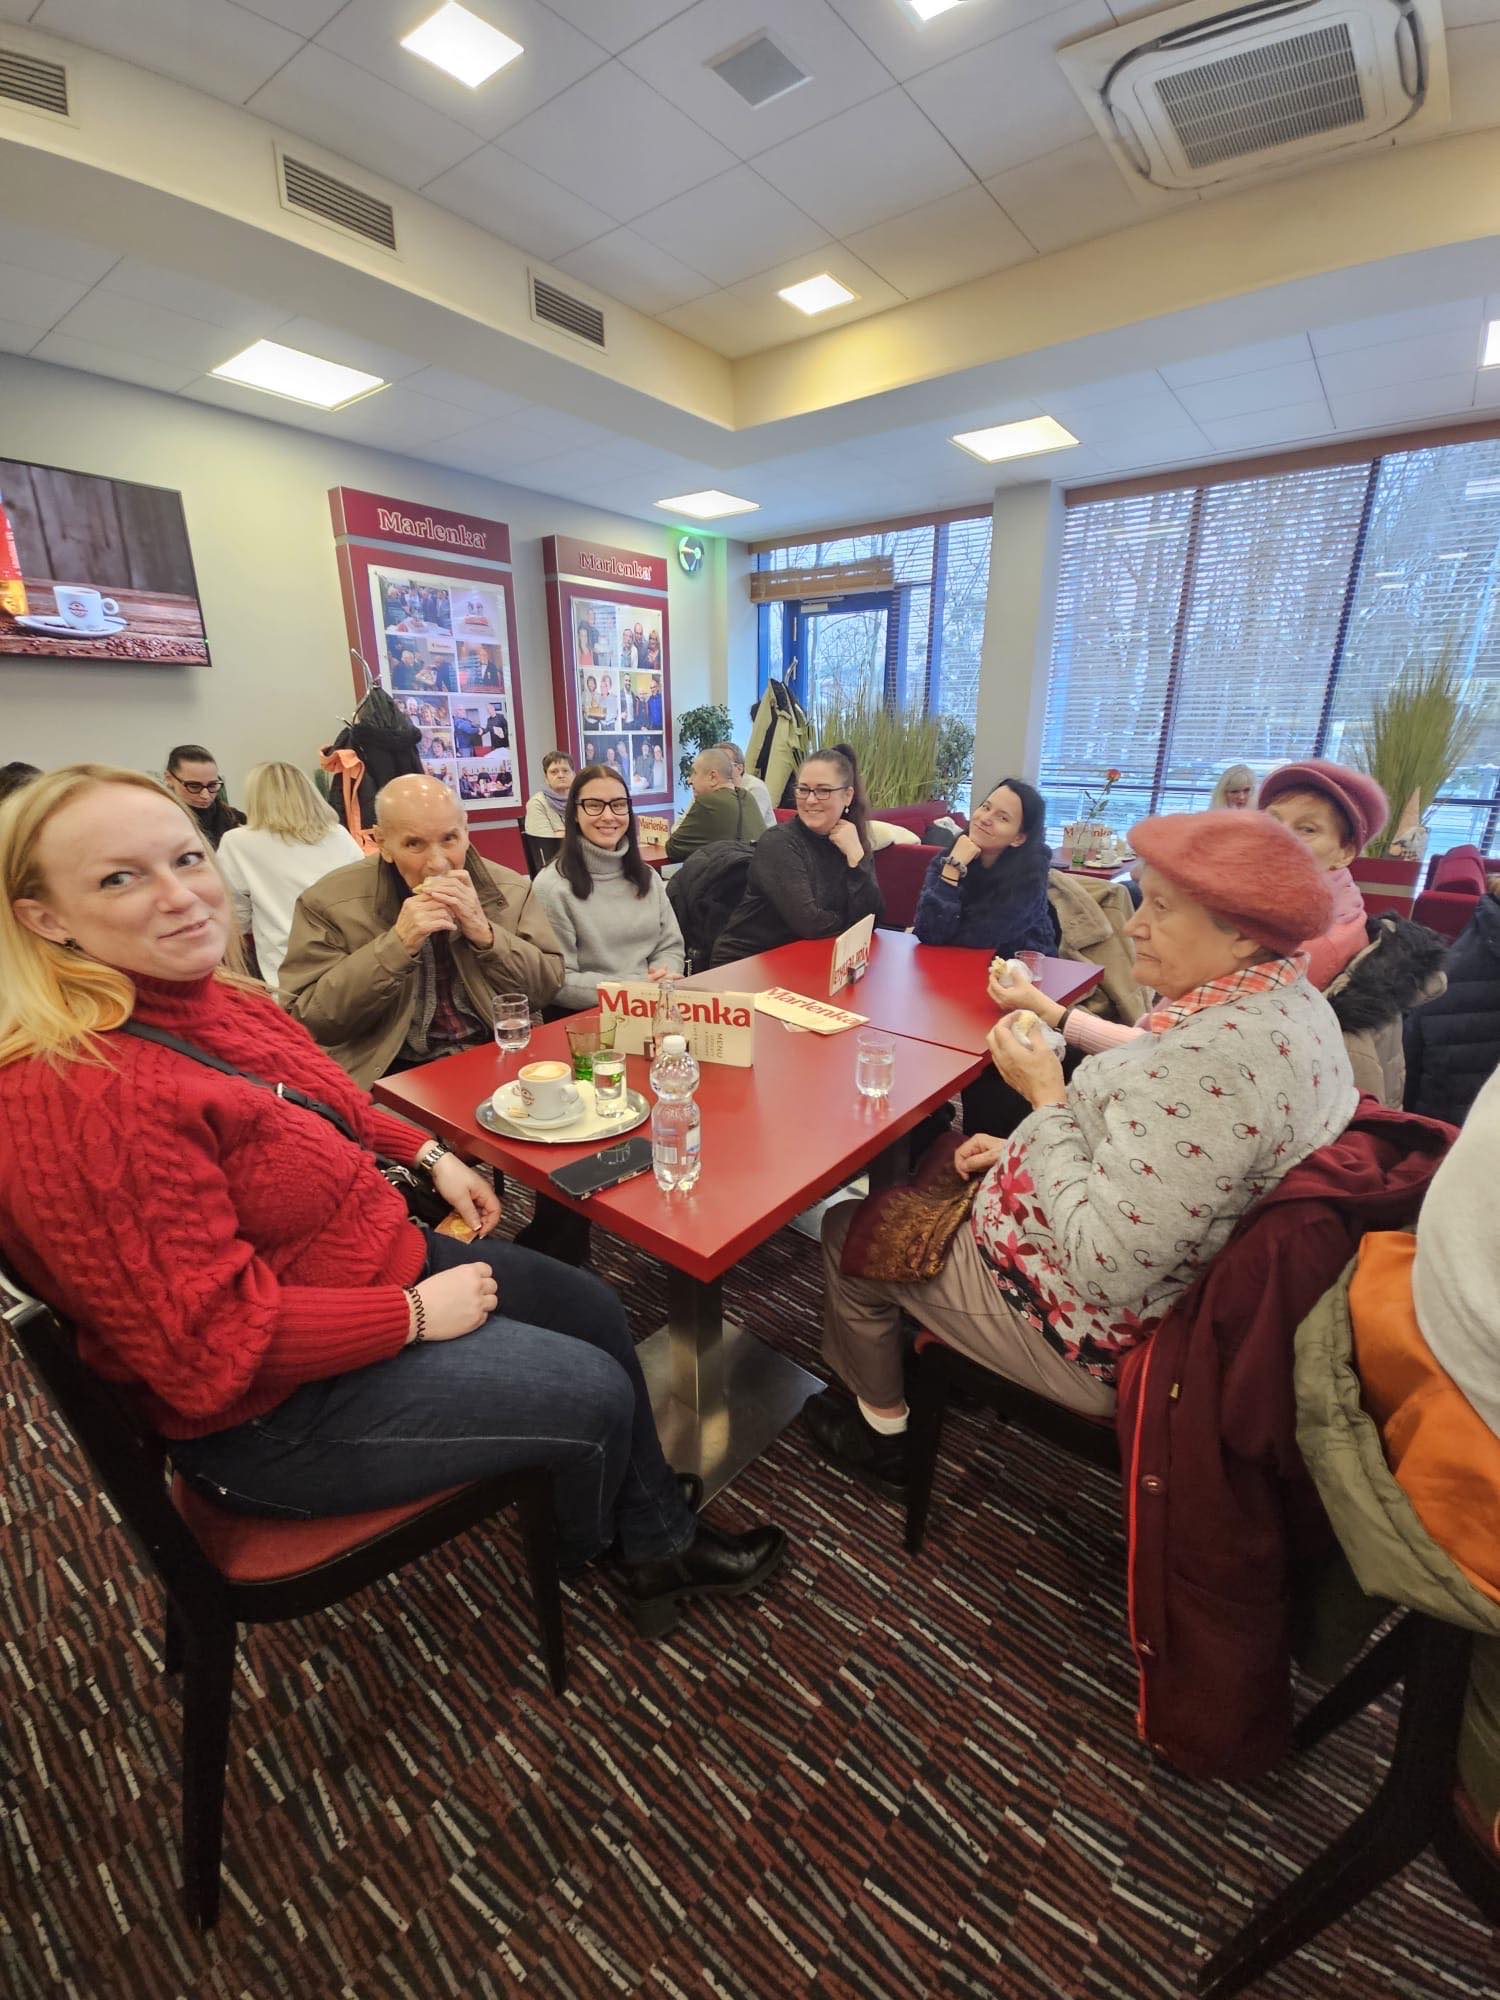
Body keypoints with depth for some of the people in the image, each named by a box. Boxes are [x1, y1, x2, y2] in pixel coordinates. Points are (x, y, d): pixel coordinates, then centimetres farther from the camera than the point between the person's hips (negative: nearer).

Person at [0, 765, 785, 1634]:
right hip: (279, 1406, -9)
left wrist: (429, 1153, 2)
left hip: (380, 1255, 9)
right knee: (594, 1394, -3)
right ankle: (587, 1556, 36)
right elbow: (212, 1341, -30)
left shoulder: (216, 999, -3)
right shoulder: (78, 1097, -31)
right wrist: (415, 1313, -22)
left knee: (596, 1311, 13)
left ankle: (662, 1539, 36)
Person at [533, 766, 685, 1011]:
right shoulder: (552, 886, -8)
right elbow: (557, 983, -11)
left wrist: (661, 981, -9)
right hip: (587, 1017, -4)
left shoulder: (647, 876, 12)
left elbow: (670, 946, 12)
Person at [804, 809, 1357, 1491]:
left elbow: (1101, 1268, -32)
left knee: (849, 1230, 5)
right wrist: (1032, 1145, 3)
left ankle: (879, 1429, 30)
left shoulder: (1213, 1059, -34)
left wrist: (1046, 1099, -22)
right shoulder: (1288, 1000, -1)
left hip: (1106, 1340, -10)